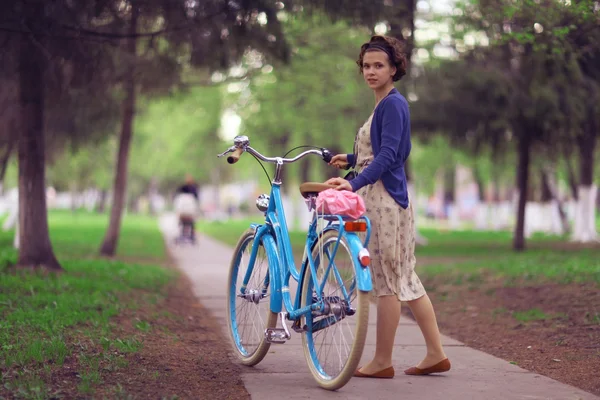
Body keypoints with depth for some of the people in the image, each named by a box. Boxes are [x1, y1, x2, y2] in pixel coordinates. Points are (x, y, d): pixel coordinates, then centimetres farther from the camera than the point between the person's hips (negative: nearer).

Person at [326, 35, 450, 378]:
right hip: (379, 198, 10)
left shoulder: (393, 104, -12)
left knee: (388, 281, -4)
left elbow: (387, 156, -22)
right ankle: (436, 353, 15)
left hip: (386, 198, -10)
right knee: (405, 279, 11)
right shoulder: (383, 105, 18)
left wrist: (354, 183, -32)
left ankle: (382, 362, 3)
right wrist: (350, 160, 32)